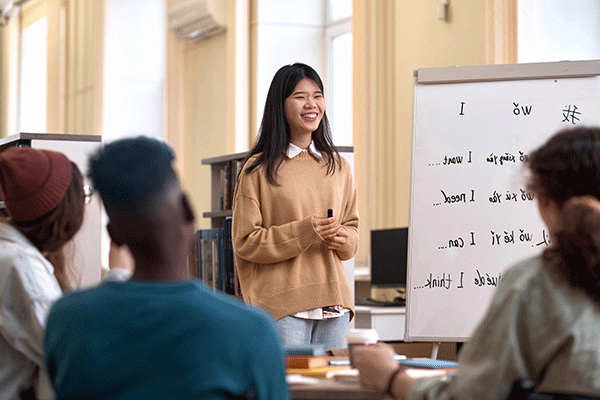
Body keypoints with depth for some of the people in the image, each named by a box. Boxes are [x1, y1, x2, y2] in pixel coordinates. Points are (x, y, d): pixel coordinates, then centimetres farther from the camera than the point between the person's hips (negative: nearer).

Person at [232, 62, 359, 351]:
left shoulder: (338, 167, 14)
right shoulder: (258, 170, -1)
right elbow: (245, 241, -5)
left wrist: (343, 239, -3)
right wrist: (304, 231, -15)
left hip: (333, 302, 5)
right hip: (281, 304, -5)